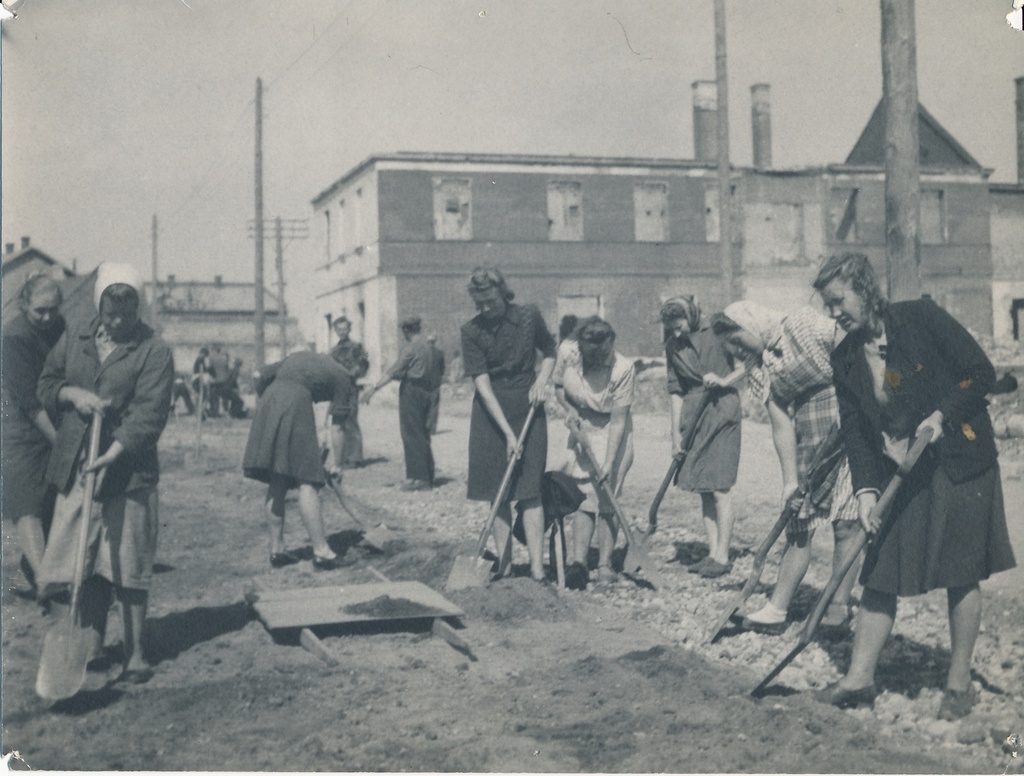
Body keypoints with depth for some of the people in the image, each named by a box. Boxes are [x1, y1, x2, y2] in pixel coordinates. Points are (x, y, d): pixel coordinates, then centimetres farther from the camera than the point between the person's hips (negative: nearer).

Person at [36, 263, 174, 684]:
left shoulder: (154, 351, -7)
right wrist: (73, 394, -7)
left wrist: (112, 455, -27)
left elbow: (150, 414, -15)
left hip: (128, 471, -4)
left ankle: (135, 653, 10)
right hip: (74, 468, 4)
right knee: (85, 561, 9)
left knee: (127, 563, 0)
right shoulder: (76, 334, 9)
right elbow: (46, 384, 15)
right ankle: (94, 642, 24)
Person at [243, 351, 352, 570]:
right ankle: (321, 551, -3)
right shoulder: (341, 376, 14)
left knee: (276, 484, 12)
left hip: (267, 404, 6)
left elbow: (259, 376, 24)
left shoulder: (299, 356, 29)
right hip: (296, 405, -6)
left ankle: (277, 550, 16)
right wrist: (337, 464, 17)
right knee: (307, 481, -3)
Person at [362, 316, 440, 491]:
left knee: (412, 435, -6)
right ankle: (427, 476, 16)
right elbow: (435, 374, 15)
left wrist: (374, 388, -18)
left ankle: (418, 478, -7)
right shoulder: (429, 347, 14)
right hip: (426, 392, 8)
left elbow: (393, 372, -17)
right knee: (422, 435, 13)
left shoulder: (410, 348, -10)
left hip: (411, 391, -8)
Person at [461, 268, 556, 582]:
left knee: (529, 488, -7)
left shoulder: (529, 316, -5)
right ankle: (503, 563, 12)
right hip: (490, 413, 1)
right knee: (497, 490, 4)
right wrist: (508, 433, -20)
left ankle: (537, 568, -10)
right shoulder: (471, 330, -8)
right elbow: (483, 384, -14)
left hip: (527, 407, 0)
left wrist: (541, 380, -8)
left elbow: (550, 353, 13)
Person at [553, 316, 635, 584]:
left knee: (606, 501, -5)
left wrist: (608, 464, -24)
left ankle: (605, 565, 1)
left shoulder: (623, 368, -24)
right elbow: (558, 386, 8)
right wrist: (570, 410, -12)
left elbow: (618, 420, -22)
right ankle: (578, 560, -6)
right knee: (583, 497, -3)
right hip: (581, 430, 3)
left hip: (613, 433, -3)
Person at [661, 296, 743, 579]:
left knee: (719, 488, -6)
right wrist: (676, 431, 5)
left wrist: (724, 380, -14)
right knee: (703, 489, 8)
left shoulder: (717, 334, -6)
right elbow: (675, 390, 9)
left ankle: (722, 557, 1)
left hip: (721, 410, -6)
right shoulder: (673, 346, 9)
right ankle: (712, 553, 15)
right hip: (693, 416, 6)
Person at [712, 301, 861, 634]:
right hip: (808, 446, 6)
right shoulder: (757, 368, 6)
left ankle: (839, 607, 10)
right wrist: (790, 479, -6)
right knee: (798, 525, 7)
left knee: (846, 524, -2)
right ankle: (776, 609, 13)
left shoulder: (806, 324, -10)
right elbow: (781, 425, 1)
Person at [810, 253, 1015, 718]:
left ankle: (959, 684, 16)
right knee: (880, 575, 2)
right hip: (901, 475, 4)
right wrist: (865, 489, -11)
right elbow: (855, 431, 1)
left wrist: (943, 415, -20)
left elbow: (981, 373, -8)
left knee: (962, 576, 4)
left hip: (960, 465, -4)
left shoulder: (922, 318, -10)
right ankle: (859, 679, 9)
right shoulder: (845, 359, 3)